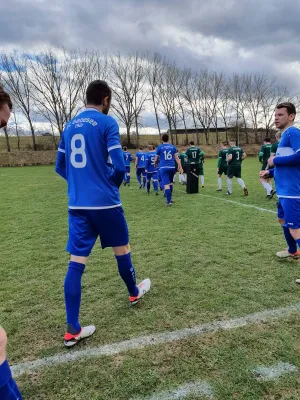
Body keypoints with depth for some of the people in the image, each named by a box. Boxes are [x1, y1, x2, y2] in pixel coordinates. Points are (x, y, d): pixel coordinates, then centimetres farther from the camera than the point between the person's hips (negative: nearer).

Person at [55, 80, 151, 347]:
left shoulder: (70, 126, 12)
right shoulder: (107, 123, -6)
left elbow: (60, 167, 16)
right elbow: (118, 165, -14)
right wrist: (114, 183, 7)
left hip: (77, 204, 5)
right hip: (105, 202, -4)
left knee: (76, 262, 2)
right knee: (122, 249, 18)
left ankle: (72, 330, 6)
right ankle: (134, 292, 42)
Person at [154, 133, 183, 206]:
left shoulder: (159, 147, 1)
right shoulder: (173, 147, 9)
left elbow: (156, 159, 9)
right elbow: (177, 158, 3)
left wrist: (155, 165, 29)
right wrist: (180, 167, 1)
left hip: (163, 168, -3)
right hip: (172, 167, 4)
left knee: (166, 184, -7)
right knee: (170, 182, 22)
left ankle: (169, 201, -12)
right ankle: (169, 198, 29)